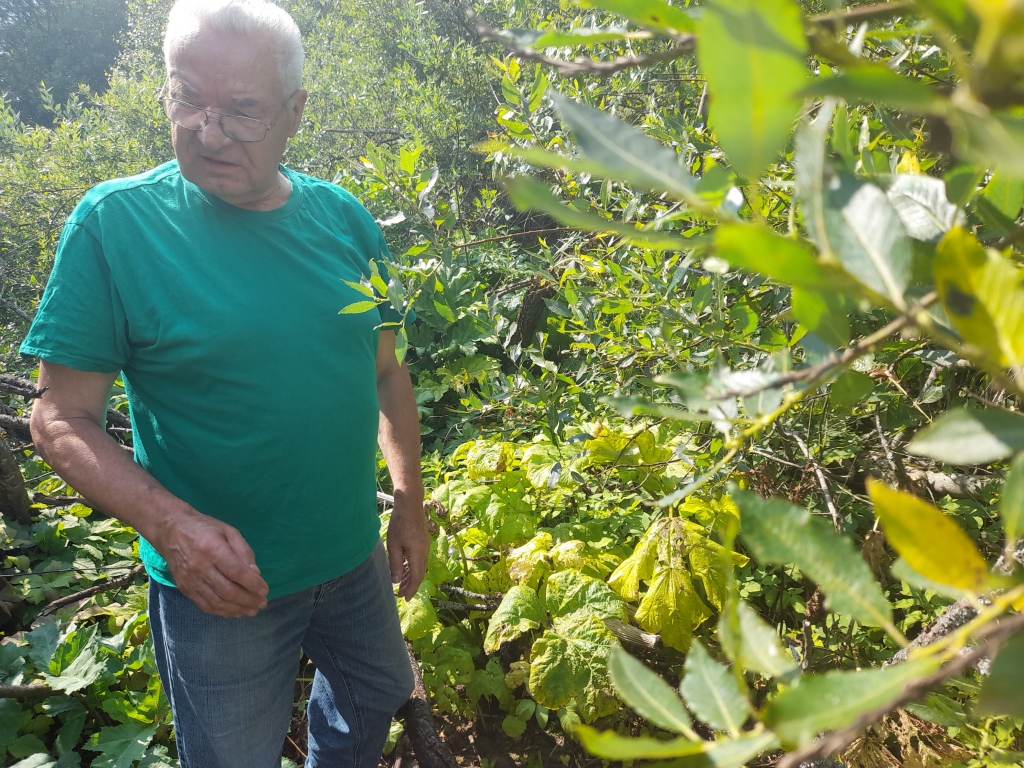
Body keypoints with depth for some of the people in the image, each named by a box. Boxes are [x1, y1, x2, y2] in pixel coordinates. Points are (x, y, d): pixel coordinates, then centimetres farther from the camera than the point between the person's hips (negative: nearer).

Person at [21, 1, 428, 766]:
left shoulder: (343, 217, -4)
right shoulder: (113, 223, -15)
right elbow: (63, 418, -13)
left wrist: (410, 503, 6)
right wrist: (171, 525, -28)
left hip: (355, 557, 5)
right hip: (220, 585, -4)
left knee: (375, 700, 28)